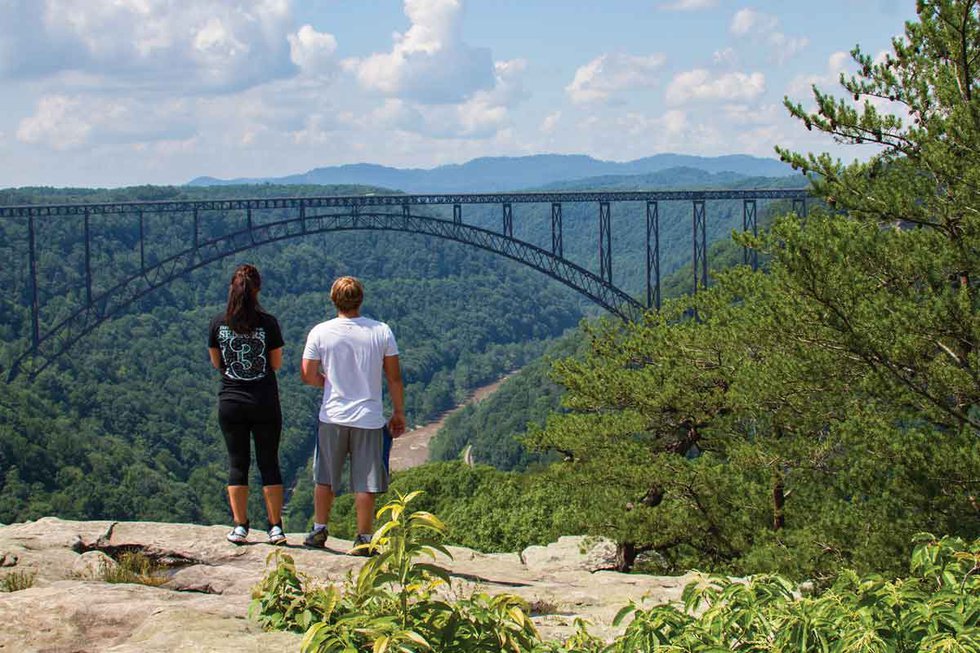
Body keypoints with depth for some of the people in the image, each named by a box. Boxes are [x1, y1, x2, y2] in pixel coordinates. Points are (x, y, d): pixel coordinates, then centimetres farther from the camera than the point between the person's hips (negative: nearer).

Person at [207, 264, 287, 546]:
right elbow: (276, 364, -2)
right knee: (269, 464, 8)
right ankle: (275, 527, 9)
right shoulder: (268, 323, -10)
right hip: (265, 403, -1)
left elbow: (216, 362, 6)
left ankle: (240, 527, 8)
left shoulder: (219, 322, -5)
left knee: (237, 464, 10)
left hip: (230, 403, 1)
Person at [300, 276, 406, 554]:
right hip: (369, 418, -1)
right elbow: (394, 377, -1)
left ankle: (319, 530, 24)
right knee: (365, 483, 4)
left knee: (325, 478, 16)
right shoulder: (382, 331, -5)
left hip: (333, 417, 1)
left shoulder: (321, 332, -6)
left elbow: (308, 376, -4)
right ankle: (363, 539, 6)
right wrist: (399, 413, 9)